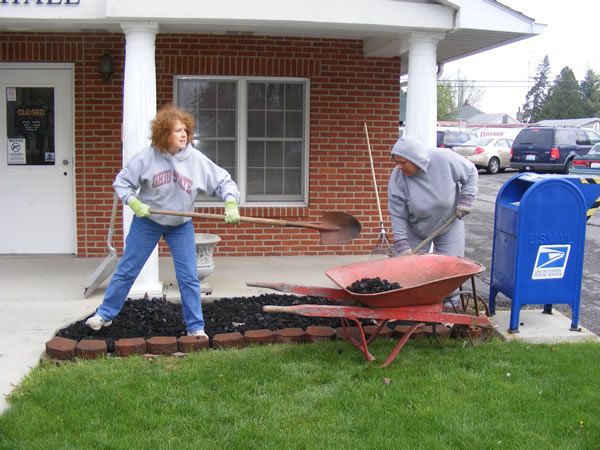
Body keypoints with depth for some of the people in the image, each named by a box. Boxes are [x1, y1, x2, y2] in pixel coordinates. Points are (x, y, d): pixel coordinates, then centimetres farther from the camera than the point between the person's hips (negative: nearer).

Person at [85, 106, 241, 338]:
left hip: (181, 225, 1)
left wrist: (231, 203, -28)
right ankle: (105, 314, 27)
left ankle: (196, 327, 10)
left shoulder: (197, 160, -16)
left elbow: (223, 181, -11)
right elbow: (122, 182, -8)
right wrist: (133, 202, -23)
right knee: (127, 270, 10)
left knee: (189, 277, -2)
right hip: (147, 222, -1)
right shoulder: (148, 157, -18)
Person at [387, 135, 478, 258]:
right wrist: (402, 245, -20)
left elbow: (471, 172, -5)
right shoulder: (397, 177, -21)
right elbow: (397, 215, -17)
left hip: (449, 228, 0)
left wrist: (466, 198, -12)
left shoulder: (444, 159, -23)